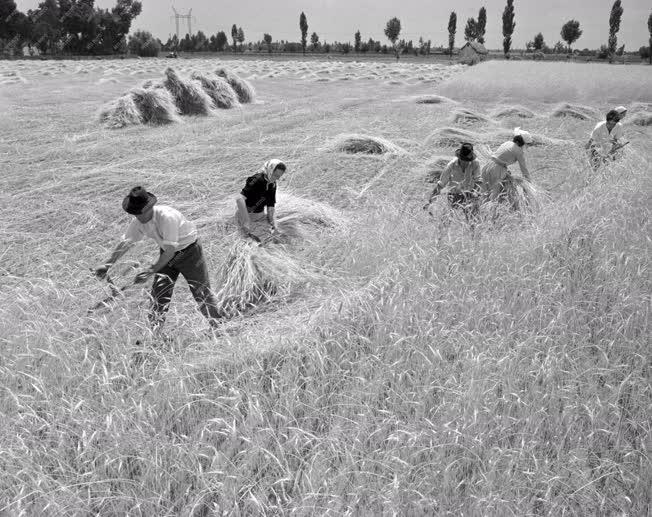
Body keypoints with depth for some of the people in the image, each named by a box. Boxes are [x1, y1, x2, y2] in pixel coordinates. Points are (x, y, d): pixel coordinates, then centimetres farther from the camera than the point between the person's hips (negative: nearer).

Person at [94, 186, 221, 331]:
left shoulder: (167, 217, -35)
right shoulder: (138, 221, -13)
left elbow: (171, 250, -37)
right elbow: (126, 242, -12)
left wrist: (150, 271, -41)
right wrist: (108, 264, -25)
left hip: (189, 250, -6)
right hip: (167, 254, 6)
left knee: (202, 292, 0)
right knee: (159, 293, 2)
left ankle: (218, 328, 15)